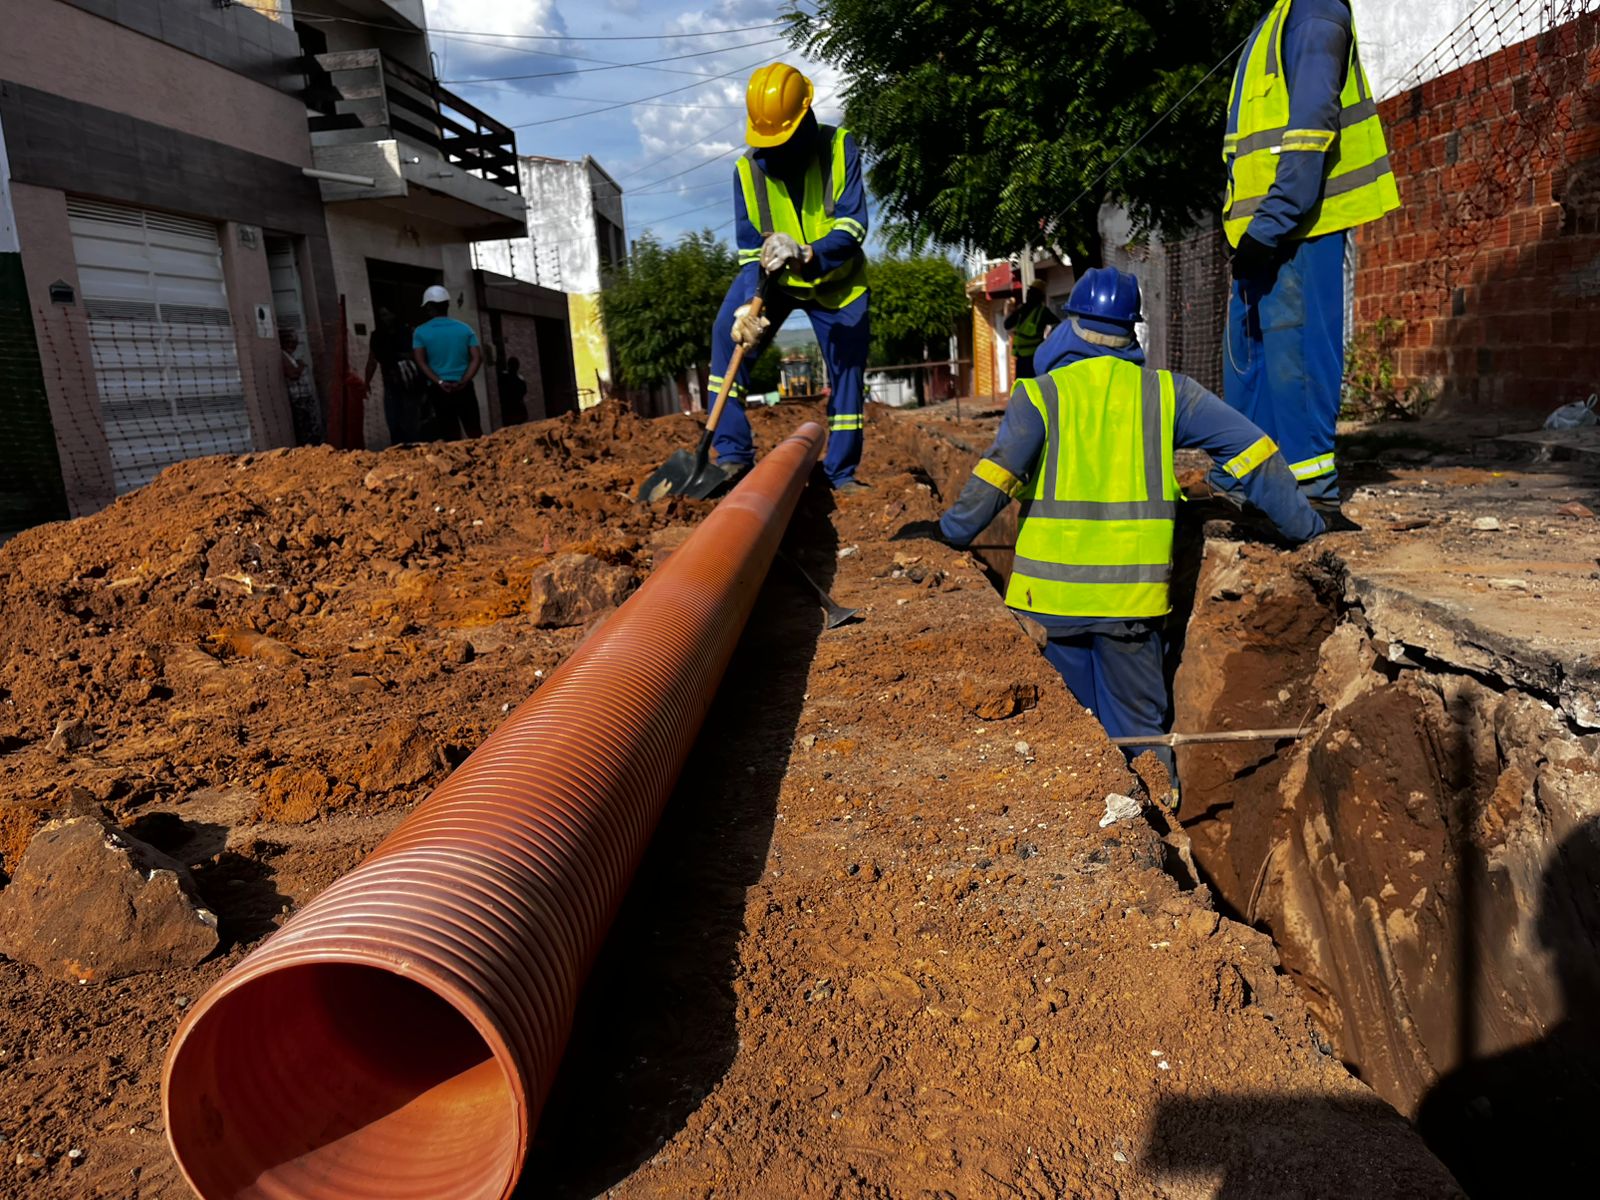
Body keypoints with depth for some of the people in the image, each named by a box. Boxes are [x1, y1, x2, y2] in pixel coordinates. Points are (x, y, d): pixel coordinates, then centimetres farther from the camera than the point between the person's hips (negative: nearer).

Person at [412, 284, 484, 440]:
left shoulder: (420, 332, 1)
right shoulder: (464, 328, 6)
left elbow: (420, 361, -8)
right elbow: (477, 358, -3)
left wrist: (439, 382, -10)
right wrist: (464, 381, -9)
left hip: (438, 390, -1)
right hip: (464, 388, 1)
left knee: (448, 436, 2)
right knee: (474, 431, 6)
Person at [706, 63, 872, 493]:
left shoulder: (839, 148, -19)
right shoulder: (748, 168, -15)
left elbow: (852, 226, -28)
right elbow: (750, 247, -16)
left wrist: (807, 254, -47)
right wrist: (750, 304, -34)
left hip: (836, 278, 0)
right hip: (773, 277, 1)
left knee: (847, 370, 0)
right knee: (728, 332, -22)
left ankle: (842, 472, 14)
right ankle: (732, 453, -20)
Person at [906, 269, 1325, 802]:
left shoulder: (1041, 393, -1)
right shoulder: (1166, 392, 6)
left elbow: (999, 472, -16)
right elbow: (1248, 449, 6)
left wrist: (952, 531, -6)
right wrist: (1302, 525, 13)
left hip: (1051, 590, -1)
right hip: (1134, 593, 2)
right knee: (1140, 727, 14)